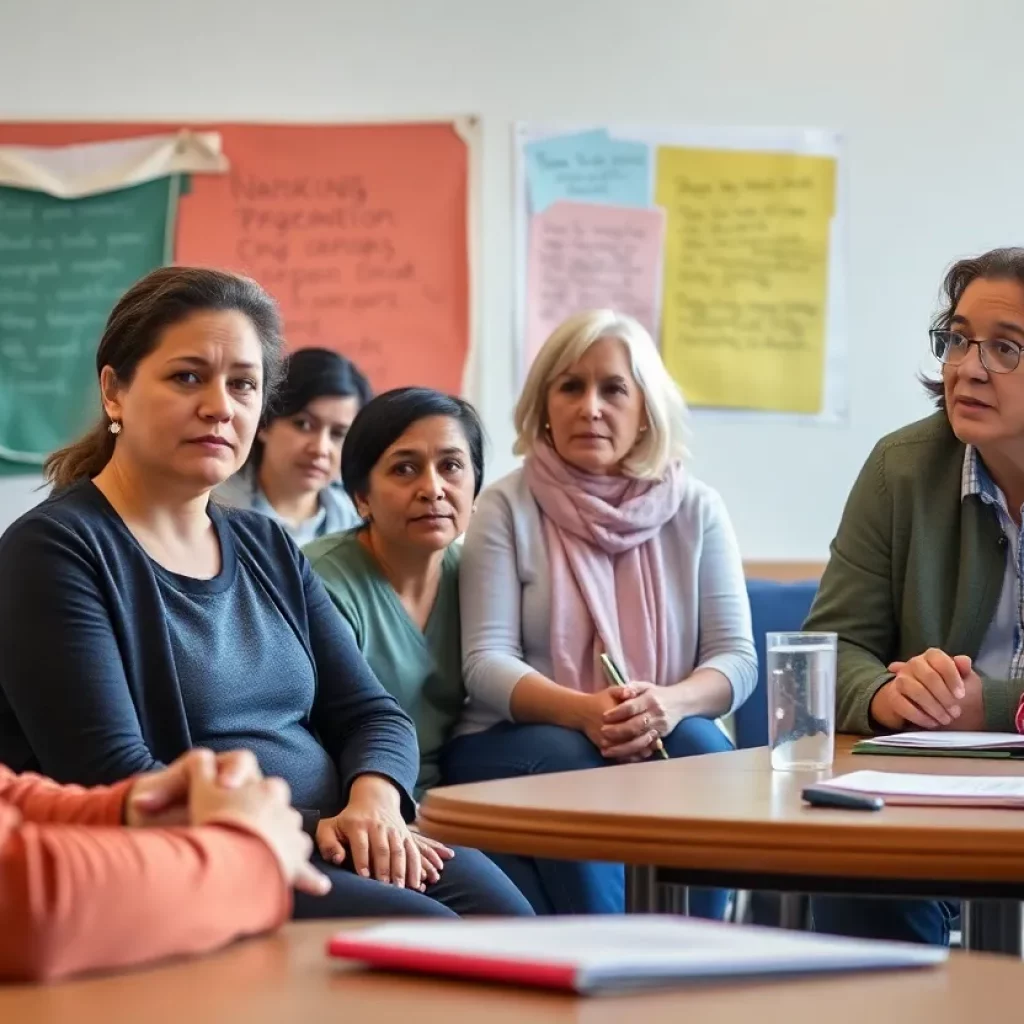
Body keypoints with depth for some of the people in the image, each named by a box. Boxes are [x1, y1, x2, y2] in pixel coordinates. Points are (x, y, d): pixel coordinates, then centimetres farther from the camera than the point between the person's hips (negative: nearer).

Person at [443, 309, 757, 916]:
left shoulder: (695, 510, 8)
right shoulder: (507, 508, 3)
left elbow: (736, 657, 1)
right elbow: (487, 661, -6)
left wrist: (669, 704, -23)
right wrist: (584, 711, -26)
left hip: (666, 741, 2)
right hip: (515, 744, -2)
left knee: (701, 749, -30)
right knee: (574, 768, -33)